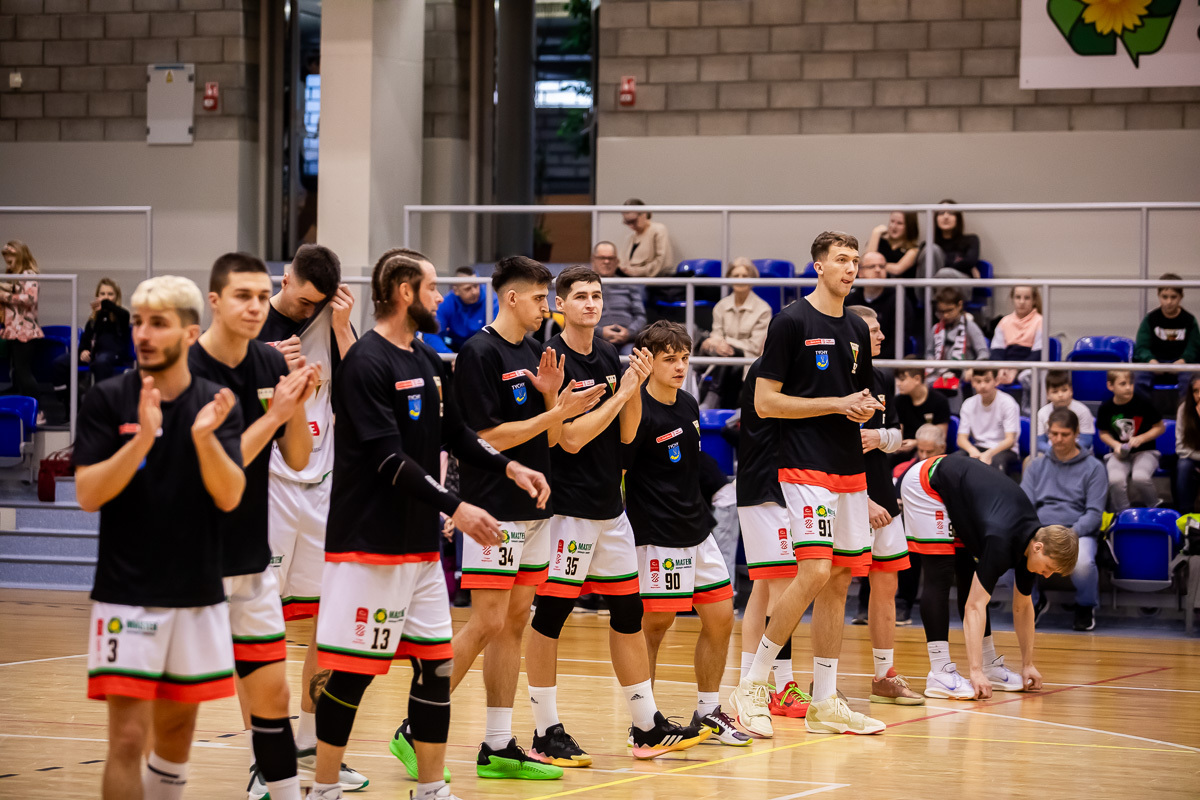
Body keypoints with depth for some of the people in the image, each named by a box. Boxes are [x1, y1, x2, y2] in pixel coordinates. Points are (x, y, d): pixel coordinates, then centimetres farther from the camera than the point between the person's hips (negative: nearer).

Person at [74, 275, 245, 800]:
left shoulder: (217, 404, 2)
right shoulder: (107, 401, -4)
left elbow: (229, 496, -9)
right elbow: (88, 494, -12)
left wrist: (205, 437, -26)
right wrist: (142, 440, -25)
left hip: (198, 595, 3)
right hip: (126, 594, -3)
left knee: (177, 729, 15)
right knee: (128, 737, -11)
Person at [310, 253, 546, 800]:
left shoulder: (429, 362, 13)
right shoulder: (367, 362, -14)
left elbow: (457, 434, 22)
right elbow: (389, 457, -20)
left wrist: (509, 467, 7)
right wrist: (455, 507, -24)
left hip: (421, 544, 9)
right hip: (369, 544, -9)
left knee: (436, 662, 9)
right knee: (350, 671, -4)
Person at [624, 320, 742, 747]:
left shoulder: (689, 405, 9)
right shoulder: (640, 413, -15)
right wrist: (619, 532, -24)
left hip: (697, 531, 8)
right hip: (657, 536, -8)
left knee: (720, 619, 8)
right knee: (654, 625, -3)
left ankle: (708, 712, 20)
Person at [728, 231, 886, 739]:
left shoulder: (857, 330, 15)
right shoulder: (792, 322, -6)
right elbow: (765, 402, -10)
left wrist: (866, 409, 2)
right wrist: (836, 403, -13)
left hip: (850, 469, 7)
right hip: (806, 467, -7)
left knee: (838, 583, 6)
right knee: (814, 573, -18)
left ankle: (825, 703, 11)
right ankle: (753, 685, -8)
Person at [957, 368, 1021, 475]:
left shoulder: (1007, 403, -8)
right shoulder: (969, 404, 4)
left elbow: (1010, 440, -14)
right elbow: (961, 438, 0)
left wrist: (989, 454, -32)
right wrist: (972, 450, -26)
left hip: (1003, 450, -3)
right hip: (978, 449, 3)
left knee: (997, 460, -39)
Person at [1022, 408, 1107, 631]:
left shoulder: (1093, 468, 8)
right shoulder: (1036, 467, 19)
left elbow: (1094, 513, 1)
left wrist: (1072, 532, -18)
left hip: (1078, 533, -3)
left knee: (1082, 563, -39)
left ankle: (1086, 606, -3)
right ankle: (1034, 601, 2)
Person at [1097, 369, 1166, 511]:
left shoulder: (1143, 402, -7)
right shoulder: (1106, 408, -1)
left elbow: (1160, 427, 3)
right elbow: (1103, 433, 14)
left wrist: (1141, 438, -12)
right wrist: (1115, 445, -7)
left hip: (1145, 451, -1)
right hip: (1119, 454, 1)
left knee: (1140, 477, -33)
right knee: (1115, 479, -32)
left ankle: (1153, 508, -3)